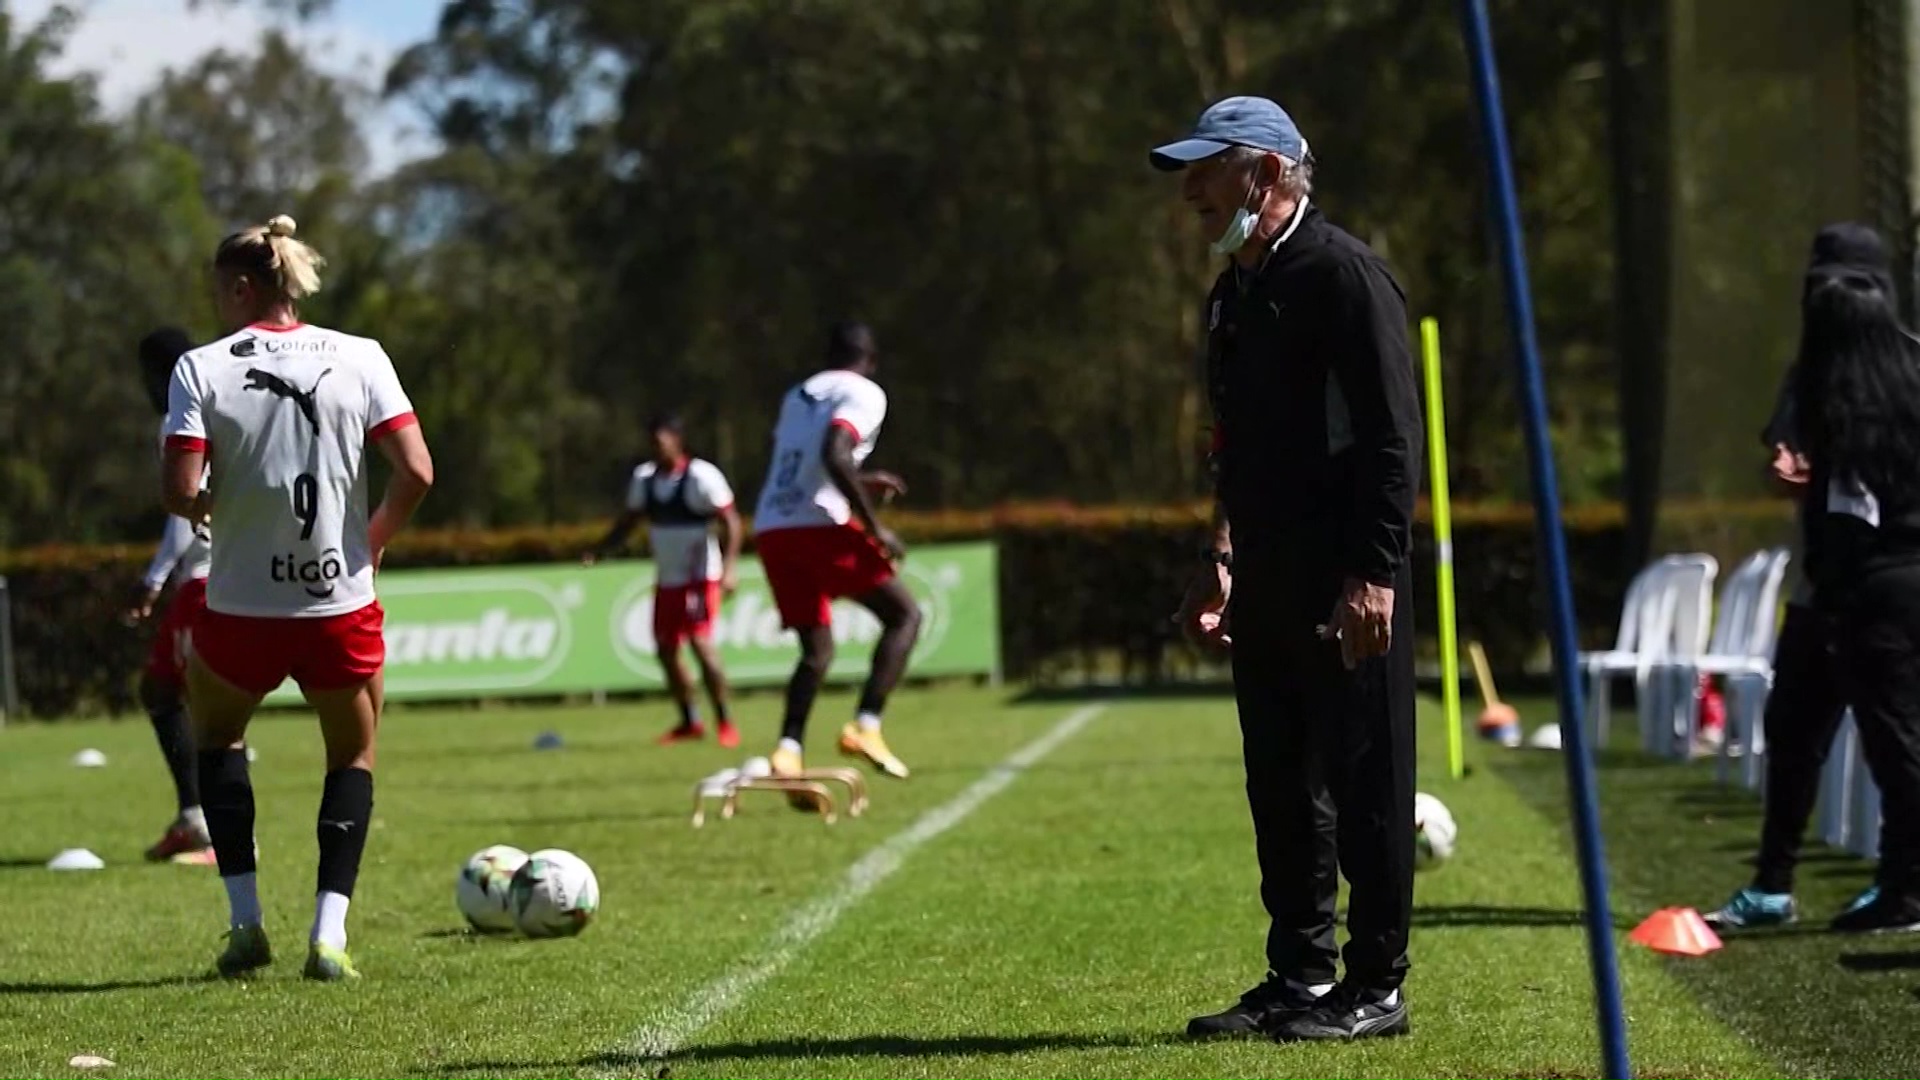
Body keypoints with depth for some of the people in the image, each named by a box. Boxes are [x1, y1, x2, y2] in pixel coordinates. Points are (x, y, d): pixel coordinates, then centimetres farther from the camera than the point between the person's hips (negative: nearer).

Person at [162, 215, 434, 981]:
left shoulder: (201, 369, -7)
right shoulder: (359, 358, -3)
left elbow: (180, 492, -16)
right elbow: (416, 473, -9)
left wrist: (205, 509, 7)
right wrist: (374, 540, 7)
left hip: (240, 608, -1)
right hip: (342, 603, 1)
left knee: (216, 734, 27)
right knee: (353, 756, 20)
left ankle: (245, 921, 17)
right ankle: (328, 936, 5)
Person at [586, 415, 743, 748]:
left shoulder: (701, 476, -16)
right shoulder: (644, 477, 4)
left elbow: (731, 523, -16)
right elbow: (629, 521, 12)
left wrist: (728, 568, -26)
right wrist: (600, 552, -3)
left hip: (700, 576, -7)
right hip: (666, 579, 7)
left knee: (700, 642, -18)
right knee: (665, 650, 9)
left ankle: (724, 721, -8)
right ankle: (690, 722, 23)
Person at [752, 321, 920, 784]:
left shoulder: (796, 397, 22)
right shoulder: (864, 395, -1)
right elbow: (834, 455, -18)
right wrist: (874, 527, -15)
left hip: (771, 530, 7)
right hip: (820, 525, -7)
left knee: (817, 647, 15)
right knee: (904, 614, 6)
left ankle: (788, 749, -6)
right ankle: (865, 727, -9)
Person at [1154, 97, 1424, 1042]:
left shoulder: (1342, 275, -12)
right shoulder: (1234, 292, 16)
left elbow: (1393, 436, -16)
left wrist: (1374, 575, -21)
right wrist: (1223, 562, 20)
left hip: (1348, 582, -9)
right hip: (1266, 577, 9)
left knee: (1364, 782, -3)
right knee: (1281, 786, 13)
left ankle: (1375, 988, 3)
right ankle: (1299, 978, 21)